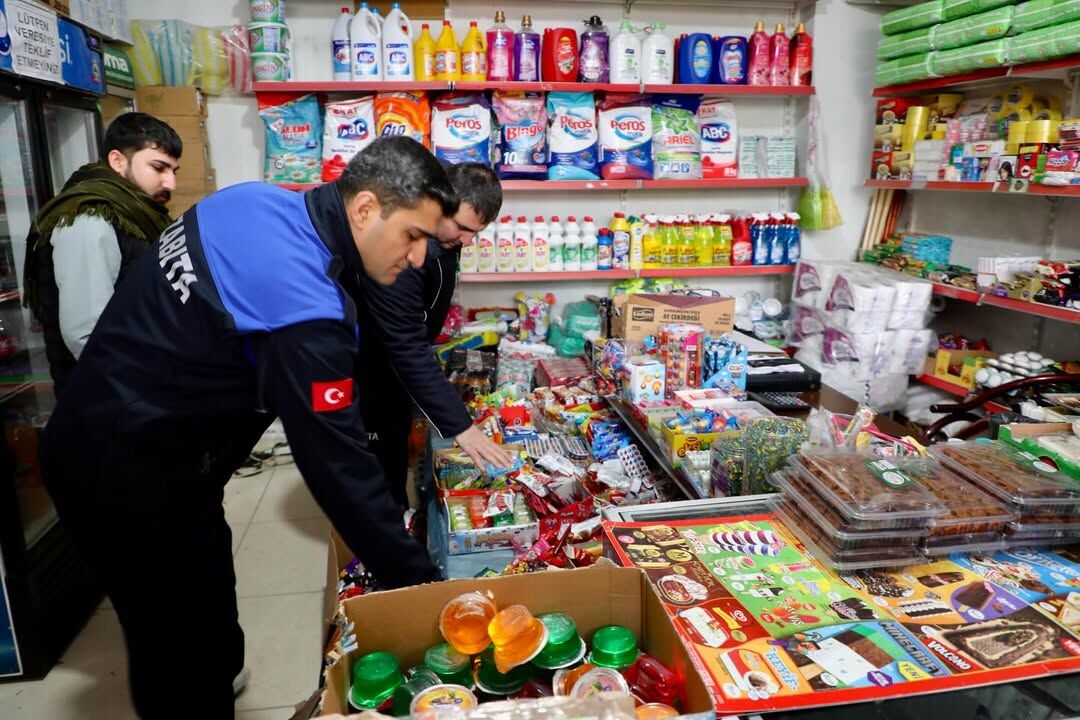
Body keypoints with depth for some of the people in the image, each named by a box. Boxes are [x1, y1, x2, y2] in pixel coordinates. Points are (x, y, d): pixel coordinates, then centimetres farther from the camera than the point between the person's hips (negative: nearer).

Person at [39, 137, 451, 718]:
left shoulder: (254, 200, -1)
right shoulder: (307, 309, -30)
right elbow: (340, 468, -28)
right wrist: (425, 587, -20)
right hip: (134, 480, -9)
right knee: (196, 657, 8)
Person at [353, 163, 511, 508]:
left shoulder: (444, 234, -10)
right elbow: (408, 347, -39)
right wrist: (460, 426, -40)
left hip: (397, 360, 8)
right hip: (364, 365, -8)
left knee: (397, 449, 20)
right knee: (377, 458, 2)